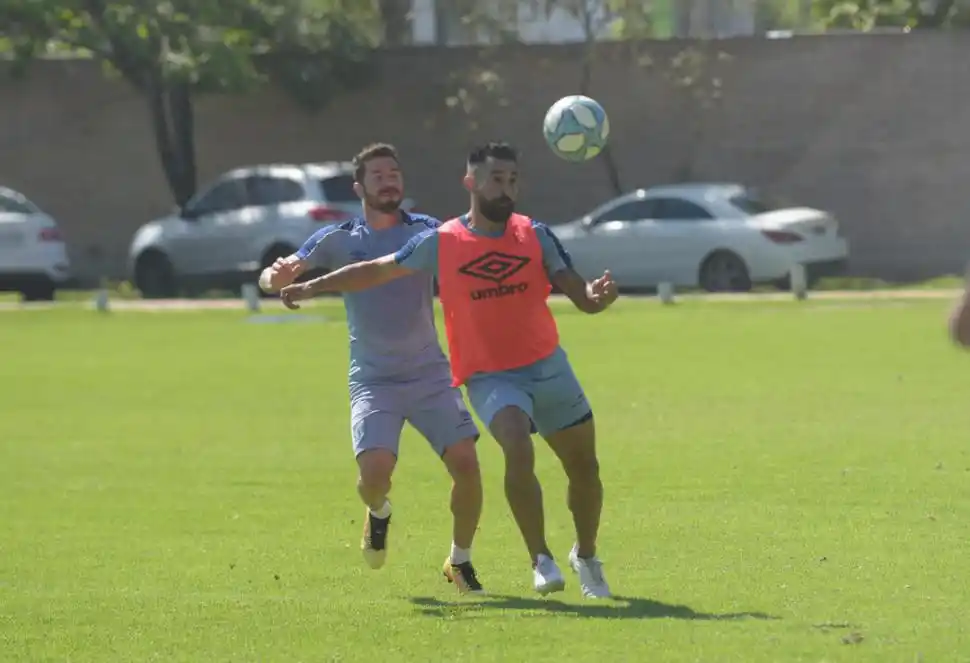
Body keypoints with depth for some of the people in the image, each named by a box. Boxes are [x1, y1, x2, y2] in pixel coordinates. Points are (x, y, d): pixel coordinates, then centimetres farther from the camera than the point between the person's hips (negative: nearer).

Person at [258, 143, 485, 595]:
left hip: (429, 374, 1)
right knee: (376, 469, -22)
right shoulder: (338, 240, 3)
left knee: (465, 461, -14)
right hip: (373, 381, -1)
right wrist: (277, 277, -26)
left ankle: (460, 562, 9)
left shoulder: (427, 231, 5)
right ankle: (378, 512, 17)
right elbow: (272, 279, -1)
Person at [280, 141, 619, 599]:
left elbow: (580, 296, -2)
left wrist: (597, 296, -26)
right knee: (518, 449, -30)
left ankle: (586, 557, 36)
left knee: (584, 466, 11)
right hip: (491, 377, -3)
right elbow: (376, 271, 9)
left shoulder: (535, 236, 1)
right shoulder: (441, 243, -3)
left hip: (549, 367, 3)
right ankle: (541, 561, -21)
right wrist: (311, 287, 7)